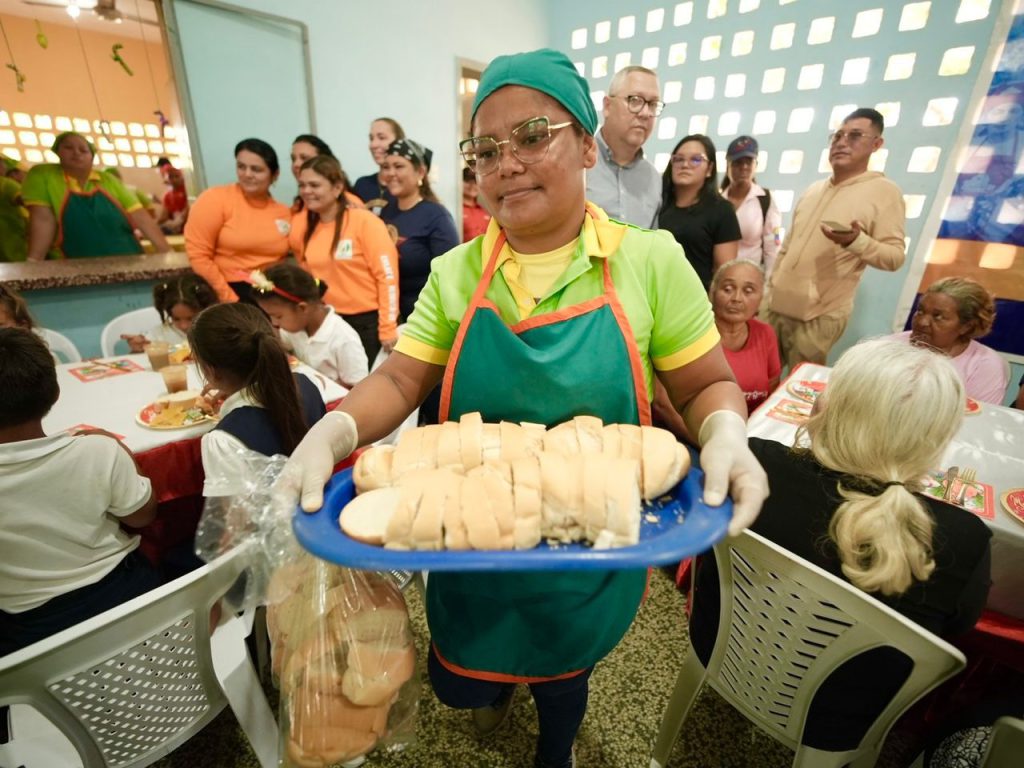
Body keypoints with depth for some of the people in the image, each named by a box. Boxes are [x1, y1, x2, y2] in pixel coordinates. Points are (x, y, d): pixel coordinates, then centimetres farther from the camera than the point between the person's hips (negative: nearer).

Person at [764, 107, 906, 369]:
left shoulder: (885, 192, -4)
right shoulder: (813, 189, 15)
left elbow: (895, 256, -9)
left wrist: (858, 241, -28)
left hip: (819, 315, -6)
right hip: (776, 305, 6)